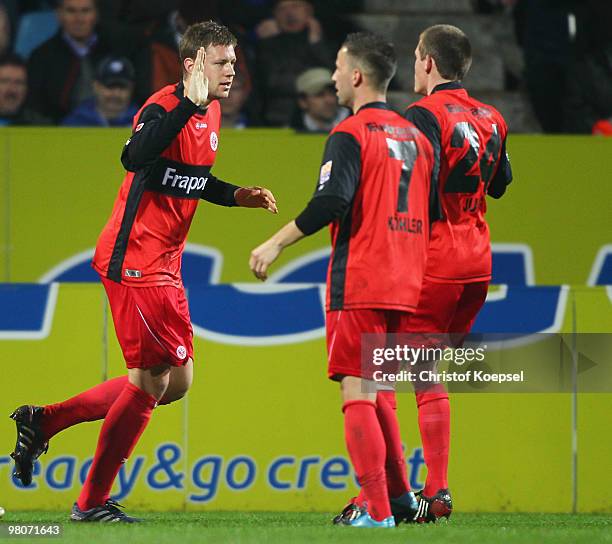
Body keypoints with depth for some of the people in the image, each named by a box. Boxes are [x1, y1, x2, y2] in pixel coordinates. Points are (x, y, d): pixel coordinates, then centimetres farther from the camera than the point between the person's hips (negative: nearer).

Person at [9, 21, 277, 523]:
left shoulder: (211, 114, 12)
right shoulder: (163, 108, -16)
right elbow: (135, 157, -38)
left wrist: (235, 195, 15)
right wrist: (189, 104, -42)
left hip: (165, 266, 9)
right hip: (134, 259, -9)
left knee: (176, 380, 10)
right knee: (153, 377, -8)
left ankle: (43, 422, 18)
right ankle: (92, 502, 4)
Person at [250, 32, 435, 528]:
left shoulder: (350, 134, -8)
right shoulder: (415, 137, 14)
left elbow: (331, 202, -20)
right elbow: (432, 213, 17)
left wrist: (277, 243, -13)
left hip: (358, 286, -7)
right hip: (405, 288, 7)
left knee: (357, 394, -6)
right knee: (376, 391, 20)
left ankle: (378, 511, -13)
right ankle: (401, 496, 20)